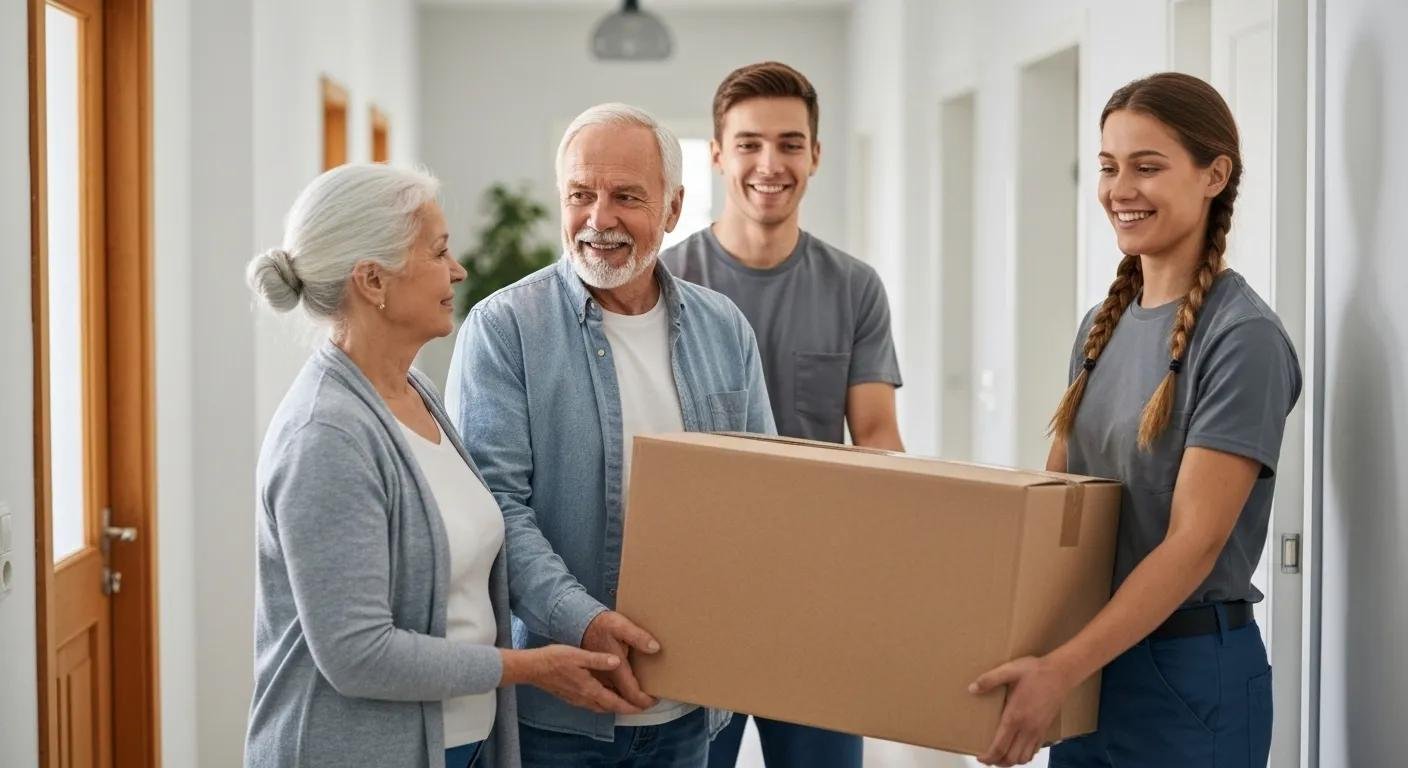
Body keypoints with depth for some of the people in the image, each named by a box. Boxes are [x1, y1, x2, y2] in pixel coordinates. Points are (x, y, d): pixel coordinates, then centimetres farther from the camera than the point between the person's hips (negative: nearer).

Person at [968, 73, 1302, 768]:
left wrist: (1059, 669, -26)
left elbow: (1193, 542, -19)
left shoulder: (1243, 338, -13)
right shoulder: (1103, 325, 9)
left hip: (1190, 675, -6)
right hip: (1092, 664, 6)